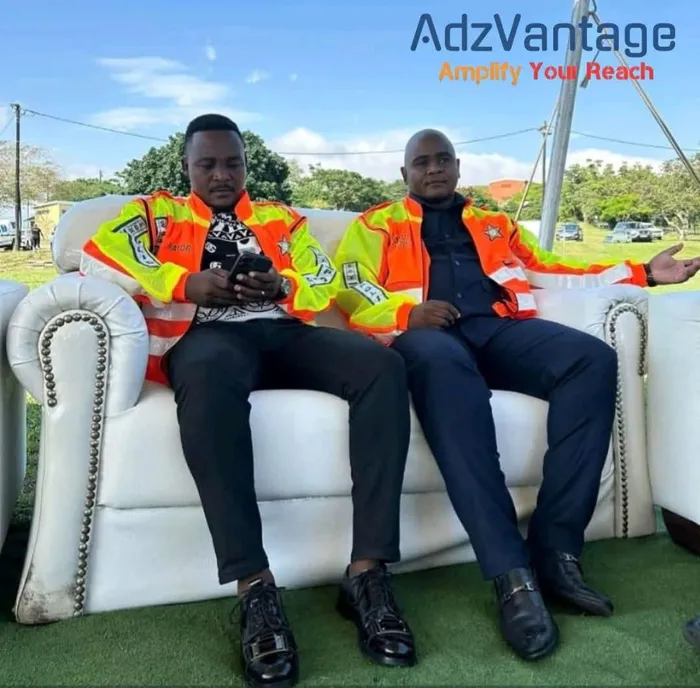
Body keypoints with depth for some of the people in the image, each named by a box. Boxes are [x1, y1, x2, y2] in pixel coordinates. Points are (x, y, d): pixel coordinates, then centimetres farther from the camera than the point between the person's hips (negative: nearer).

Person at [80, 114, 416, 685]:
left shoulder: (282, 219, 30)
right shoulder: (157, 213, 24)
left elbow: (326, 283, 16)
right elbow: (97, 254, 3)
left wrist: (283, 285, -8)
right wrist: (186, 282, -9)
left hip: (284, 332, 3)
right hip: (208, 334, -3)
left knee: (383, 365, -27)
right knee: (210, 376, -42)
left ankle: (367, 572, -29)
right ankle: (255, 588, -39)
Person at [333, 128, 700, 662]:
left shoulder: (496, 225, 34)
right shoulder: (376, 226, 22)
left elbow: (550, 272, 26)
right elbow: (349, 293, 7)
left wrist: (642, 273, 17)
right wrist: (407, 313, -13)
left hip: (500, 328, 4)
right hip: (426, 334, -3)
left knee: (593, 358, -26)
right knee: (444, 366, -41)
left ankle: (555, 551, -25)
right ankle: (512, 572, -42)